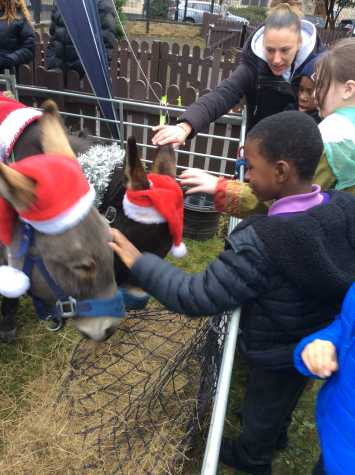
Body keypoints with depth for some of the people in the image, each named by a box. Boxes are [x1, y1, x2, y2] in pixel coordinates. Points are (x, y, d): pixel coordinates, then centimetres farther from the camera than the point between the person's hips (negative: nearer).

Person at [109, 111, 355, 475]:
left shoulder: (260, 243, -40)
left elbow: (196, 298, -34)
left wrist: (138, 263, -25)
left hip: (275, 354, -5)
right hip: (323, 343, 6)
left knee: (262, 403, 26)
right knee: (285, 397, 34)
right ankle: (275, 433, 65)